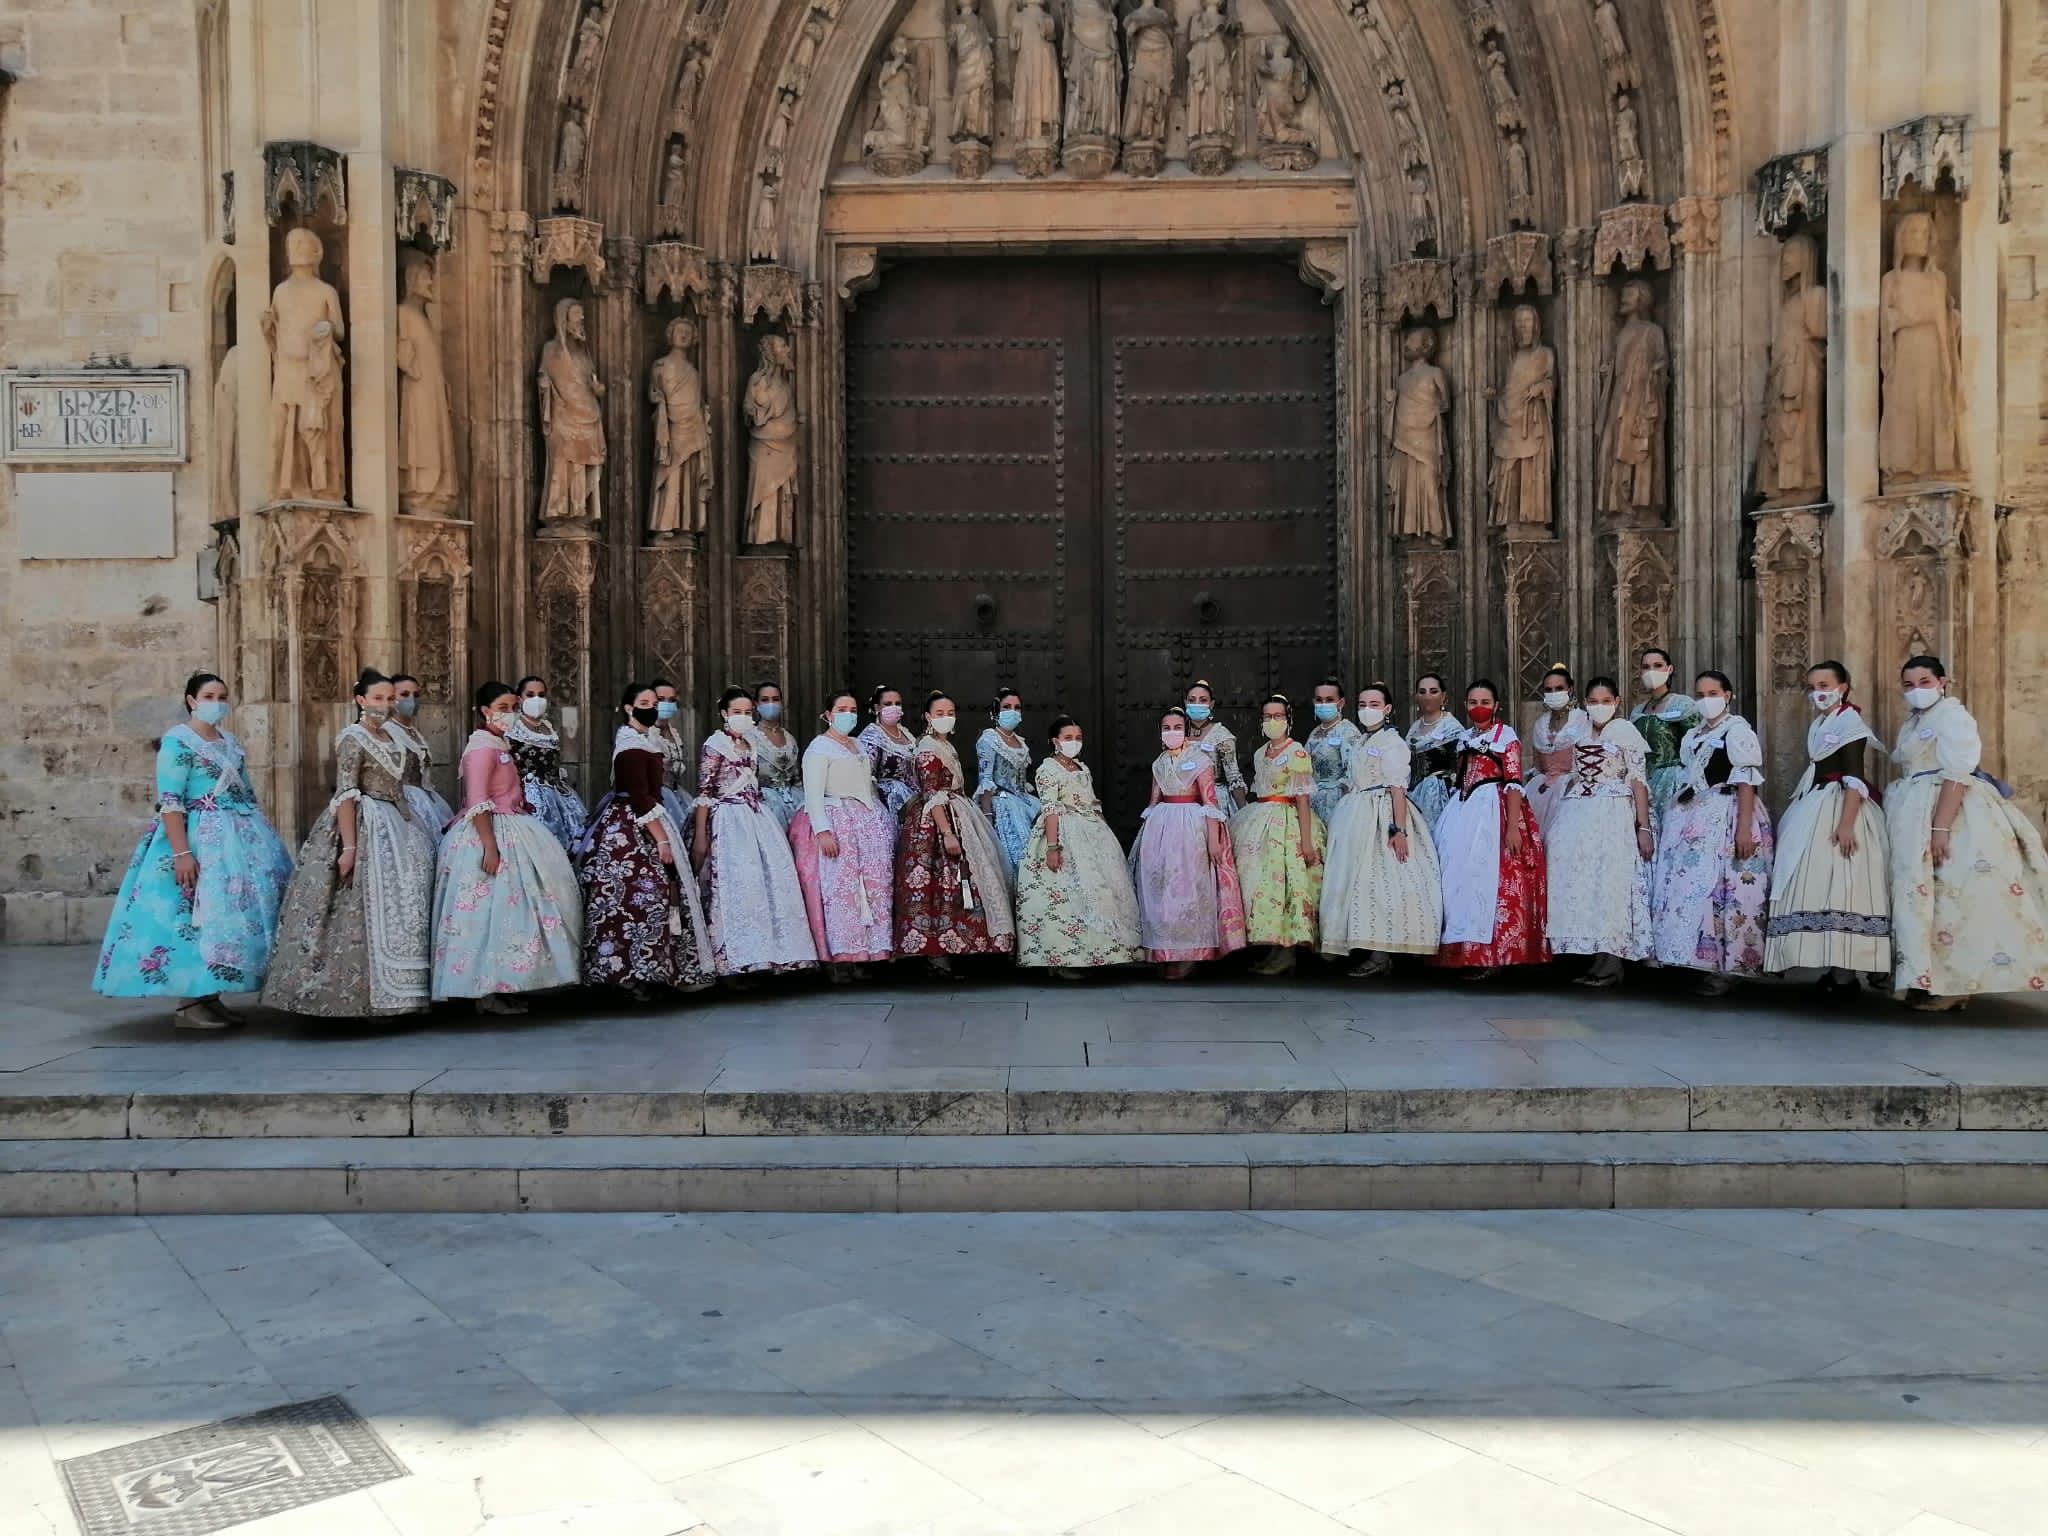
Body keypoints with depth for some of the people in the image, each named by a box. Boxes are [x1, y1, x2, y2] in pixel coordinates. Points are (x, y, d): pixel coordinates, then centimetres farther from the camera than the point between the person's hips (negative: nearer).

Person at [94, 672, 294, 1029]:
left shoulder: (231, 743, 15)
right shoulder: (177, 741, -7)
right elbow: (169, 802, -14)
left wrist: (260, 838, 15)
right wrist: (182, 853, -23)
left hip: (239, 837, 8)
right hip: (198, 838, -8)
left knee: (230, 911, 6)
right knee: (197, 915, -9)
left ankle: (210, 997, 12)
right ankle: (189, 1004, -3)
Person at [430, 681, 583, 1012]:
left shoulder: (500, 745, 16)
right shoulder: (483, 746, -14)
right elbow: (477, 802, -21)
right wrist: (490, 846, -26)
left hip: (509, 832, 10)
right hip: (489, 835, -10)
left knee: (509, 908, 11)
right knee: (492, 910, -7)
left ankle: (502, 987, 17)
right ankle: (487, 993, -1)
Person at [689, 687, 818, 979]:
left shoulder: (751, 743, 15)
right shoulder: (714, 745, -5)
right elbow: (703, 793, -9)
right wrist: (700, 836, -13)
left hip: (757, 819, 7)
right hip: (729, 821, -7)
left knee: (773, 879, 0)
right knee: (735, 884, -10)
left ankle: (768, 951, 7)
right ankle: (737, 958, -5)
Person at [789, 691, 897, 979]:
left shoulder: (860, 746, 21)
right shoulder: (819, 747, -2)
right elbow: (813, 794, -11)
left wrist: (885, 819, 20)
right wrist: (823, 830, -21)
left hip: (869, 822, 7)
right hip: (836, 823, -7)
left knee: (874, 887, -1)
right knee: (841, 888, -12)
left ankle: (861, 957, 3)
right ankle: (840, 960, -9)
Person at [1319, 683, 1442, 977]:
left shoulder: (1392, 741, -7)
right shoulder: (1360, 742, 19)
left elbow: (1398, 788, -14)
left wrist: (1399, 829, -22)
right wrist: (1344, 818, 17)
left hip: (1381, 816, -9)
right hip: (1357, 817, 9)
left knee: (1378, 878, -11)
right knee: (1353, 878, 6)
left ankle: (1382, 955, -10)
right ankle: (1361, 947, 11)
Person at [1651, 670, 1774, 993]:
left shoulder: (1737, 730, -4)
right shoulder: (1693, 735, 19)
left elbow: (1747, 781, -12)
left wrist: (1744, 826, -20)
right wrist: (1674, 817, 15)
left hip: (1726, 818, -8)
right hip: (1692, 820, 8)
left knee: (1723, 890, -8)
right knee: (1686, 887, 3)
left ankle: (1725, 966, -2)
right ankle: (1694, 960, 10)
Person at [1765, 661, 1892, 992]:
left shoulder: (1849, 719, -8)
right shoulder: (1818, 724, 17)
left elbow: (1855, 777, -16)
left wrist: (1846, 823, -24)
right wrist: (1803, 811, 18)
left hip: (1839, 809, -9)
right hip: (1813, 812, 9)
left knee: (1837, 887, -10)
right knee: (1816, 888, 7)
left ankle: (1846, 974, -8)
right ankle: (1831, 969, 11)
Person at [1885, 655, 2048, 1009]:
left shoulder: (1951, 715, -10)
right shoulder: (1914, 721, 17)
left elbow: (1956, 775, -19)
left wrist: (1940, 827, -26)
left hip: (1952, 813, -9)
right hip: (1916, 818, 9)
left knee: (1952, 894, -8)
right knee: (1926, 894, 8)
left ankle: (1955, 985, -5)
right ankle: (1934, 979, 11)